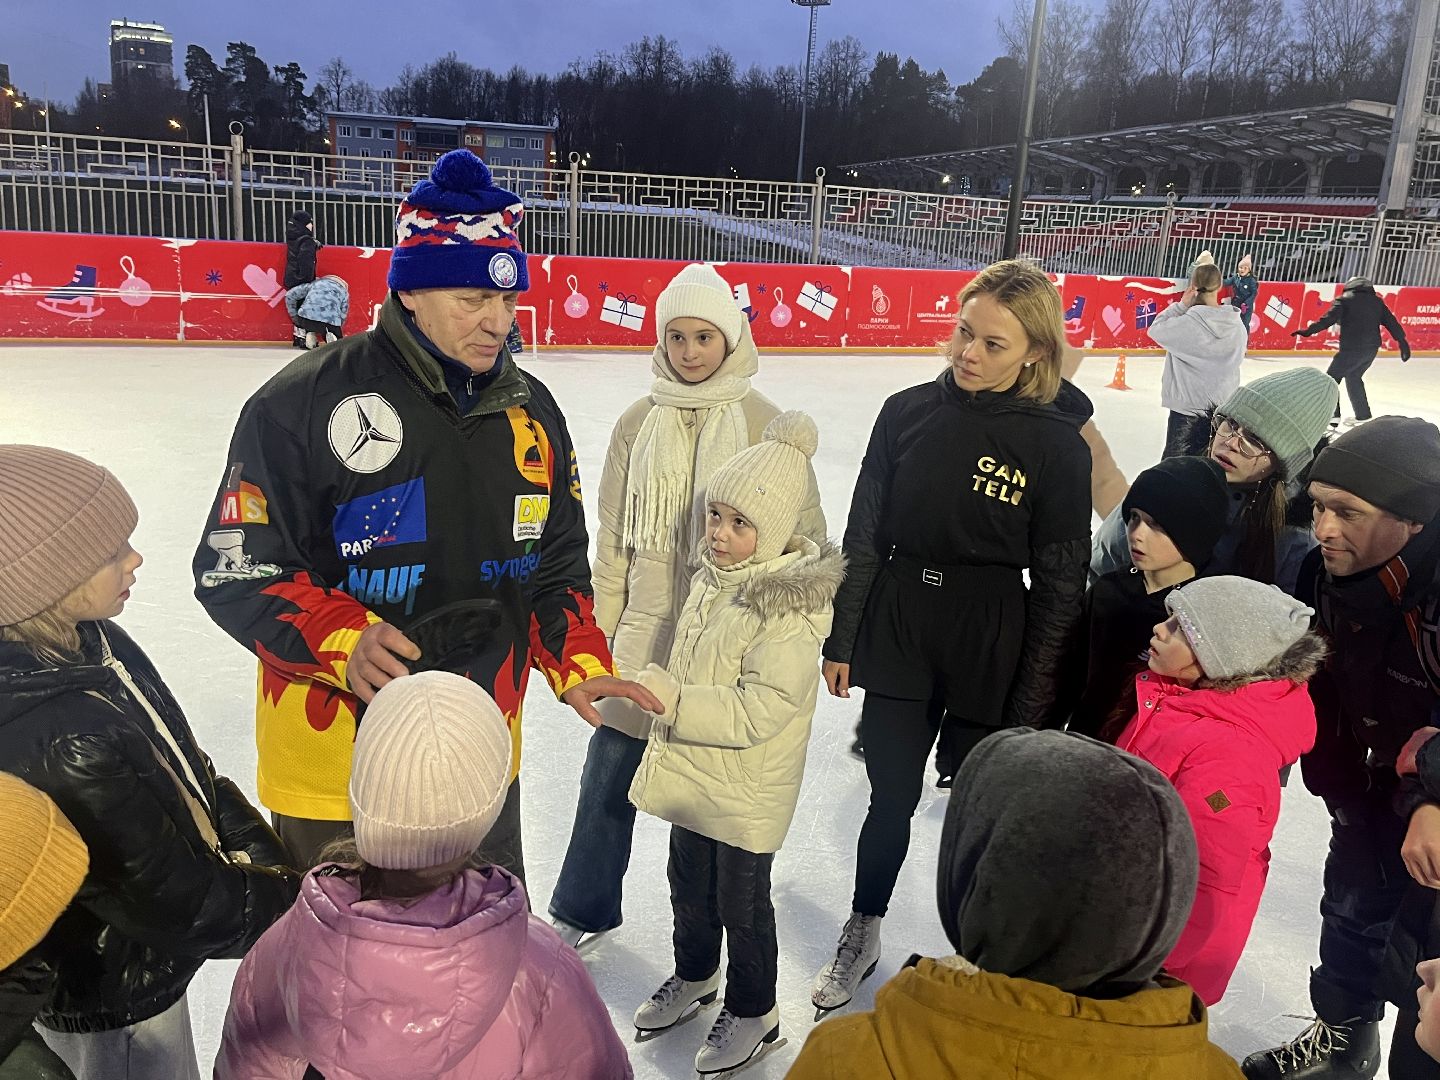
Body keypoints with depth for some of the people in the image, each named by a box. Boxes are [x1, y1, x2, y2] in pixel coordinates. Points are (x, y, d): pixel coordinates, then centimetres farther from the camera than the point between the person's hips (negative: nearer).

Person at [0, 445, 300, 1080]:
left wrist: (264, 855, -6)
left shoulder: (83, 643, -11)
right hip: (109, 1013, -7)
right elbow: (179, 908, -28)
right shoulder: (61, 748, -38)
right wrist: (288, 898, -14)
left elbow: (185, 769, 1)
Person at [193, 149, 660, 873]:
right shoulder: (303, 403, -16)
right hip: (336, 769, -5)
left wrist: (578, 666, -5)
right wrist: (343, 641, -29)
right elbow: (236, 569, -14)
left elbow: (555, 566, 9)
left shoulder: (533, 412, 2)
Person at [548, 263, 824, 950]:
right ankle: (581, 912, 32)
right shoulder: (638, 423, 1)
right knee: (608, 775, 8)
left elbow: (805, 532, -1)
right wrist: (605, 628, 8)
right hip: (645, 631, 2)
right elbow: (614, 535, 7)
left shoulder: (764, 423, -7)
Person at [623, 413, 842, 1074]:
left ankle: (753, 1013, 35)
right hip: (691, 774, 8)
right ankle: (695, 975, 50)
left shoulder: (788, 607, -26)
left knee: (742, 904, 12)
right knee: (690, 887, 25)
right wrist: (664, 736, 18)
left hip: (748, 790, -8)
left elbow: (759, 711, -29)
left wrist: (673, 701, -30)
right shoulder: (712, 578, 0)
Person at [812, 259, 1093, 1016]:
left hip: (992, 648, -2)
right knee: (891, 797, 14)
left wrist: (1033, 704, -7)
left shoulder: (1057, 442, -11)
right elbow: (865, 534, 2)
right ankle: (862, 934, 39)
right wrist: (842, 640, 4)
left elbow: (1060, 583, -8)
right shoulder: (909, 412, -4)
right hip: (897, 632, 2)